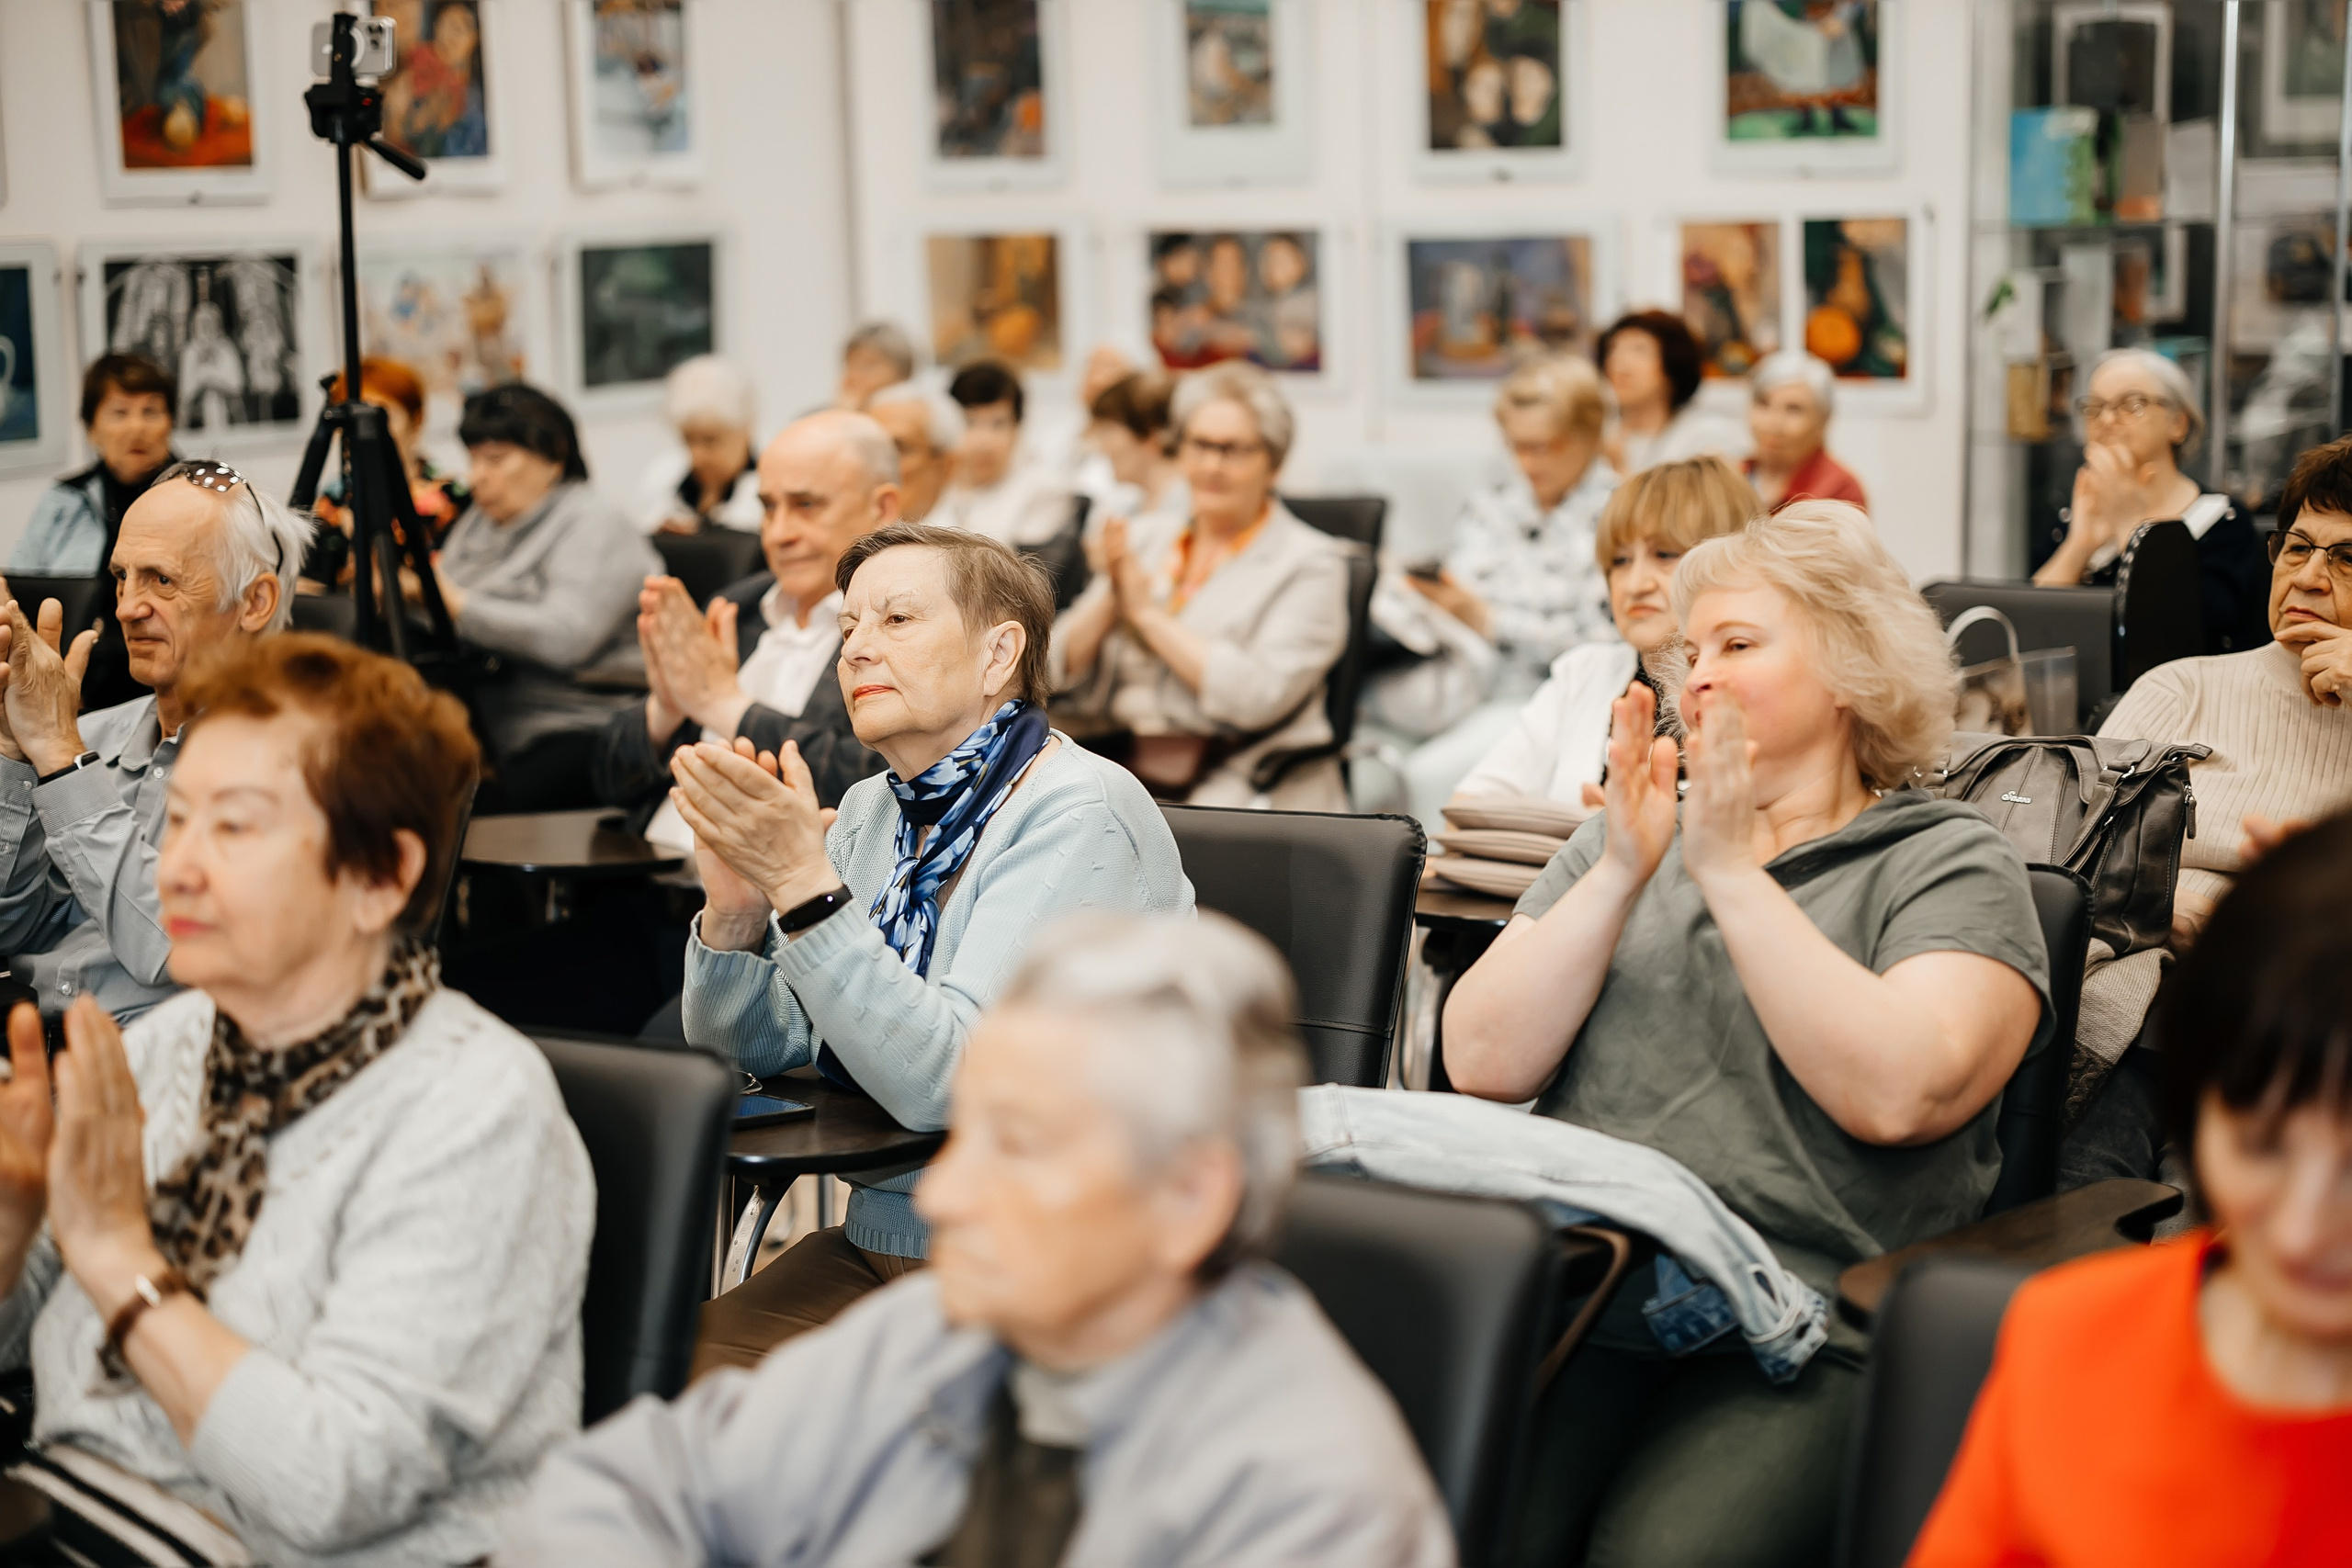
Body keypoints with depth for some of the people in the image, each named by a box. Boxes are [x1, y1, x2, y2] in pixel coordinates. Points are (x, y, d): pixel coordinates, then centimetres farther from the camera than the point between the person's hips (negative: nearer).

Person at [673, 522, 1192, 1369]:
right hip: (873, 1248, 7)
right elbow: (744, 1053, 10)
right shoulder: (872, 810, 10)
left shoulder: (1079, 815, -14)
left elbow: (944, 1082, -24)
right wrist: (734, 906, -9)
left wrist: (802, 880, -28)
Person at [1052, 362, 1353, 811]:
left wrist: (1147, 611, -8)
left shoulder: (1310, 563, 1)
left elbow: (1256, 696, -15)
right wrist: (1111, 597, -5)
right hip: (1123, 770, 5)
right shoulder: (1146, 542, 18)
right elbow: (1065, 669, 14)